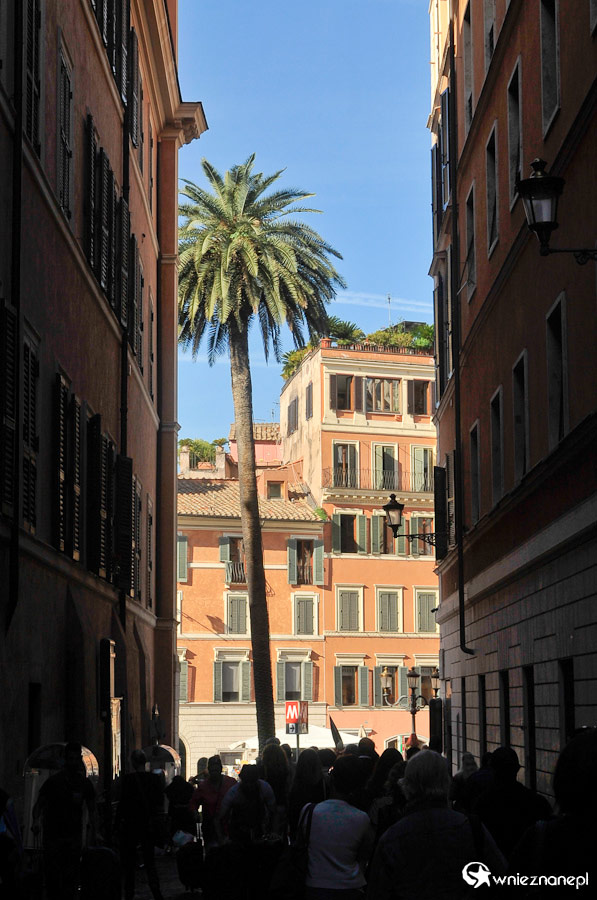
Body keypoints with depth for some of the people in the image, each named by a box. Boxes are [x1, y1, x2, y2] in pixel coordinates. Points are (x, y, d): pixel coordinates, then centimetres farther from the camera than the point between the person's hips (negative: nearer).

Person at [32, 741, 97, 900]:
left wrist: (92, 832, 4)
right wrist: (35, 821, -20)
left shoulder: (85, 784, 6)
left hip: (74, 837, 2)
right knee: (52, 875, -4)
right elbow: (39, 804, -1)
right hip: (52, 837, -2)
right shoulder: (53, 781, -3)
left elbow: (91, 810, 14)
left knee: (71, 877, -3)